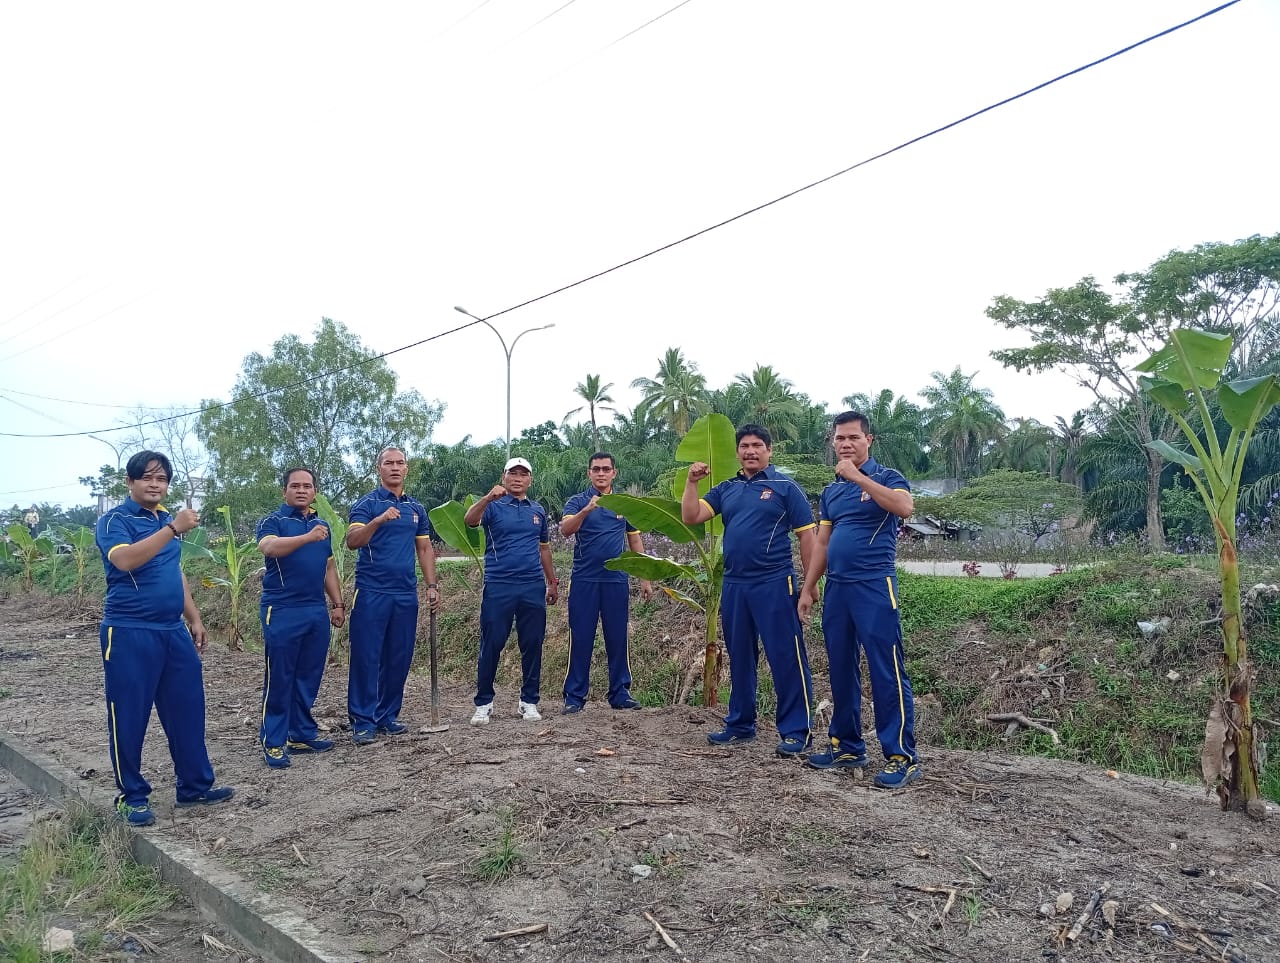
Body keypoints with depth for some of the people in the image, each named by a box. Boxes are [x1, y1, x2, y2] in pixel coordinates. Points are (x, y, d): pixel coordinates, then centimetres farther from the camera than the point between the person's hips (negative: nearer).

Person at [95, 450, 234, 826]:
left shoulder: (167, 520, 14)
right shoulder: (114, 521, -7)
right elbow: (125, 559, -27)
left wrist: (194, 619, 19)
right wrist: (173, 529, -31)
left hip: (173, 631, 7)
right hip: (129, 633, -6)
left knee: (187, 710, 9)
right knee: (129, 717, 3)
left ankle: (195, 785, 21)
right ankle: (132, 796, 16)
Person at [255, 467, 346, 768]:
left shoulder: (322, 525, 16)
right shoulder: (272, 521, -3)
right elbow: (269, 547, -26)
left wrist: (338, 603, 16)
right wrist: (307, 537, -39)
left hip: (317, 611, 6)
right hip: (282, 611, -6)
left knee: (309, 677, 11)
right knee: (279, 678, -1)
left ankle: (302, 733, 21)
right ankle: (273, 741, 7)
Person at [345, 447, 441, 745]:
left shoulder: (416, 508, 14)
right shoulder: (367, 503, -2)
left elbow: (424, 549, 18)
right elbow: (352, 541, -16)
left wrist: (432, 585, 9)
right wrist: (378, 521, -33)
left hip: (406, 594, 5)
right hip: (371, 592, -5)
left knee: (399, 658, 9)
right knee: (366, 656, -2)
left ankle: (388, 716, 20)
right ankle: (363, 721, 6)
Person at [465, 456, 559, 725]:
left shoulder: (538, 510, 15)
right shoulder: (493, 507, 2)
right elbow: (469, 520, -19)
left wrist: (553, 583, 21)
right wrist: (488, 498, -37)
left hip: (533, 587, 4)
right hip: (498, 586, -3)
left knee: (533, 645, 6)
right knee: (491, 645, 0)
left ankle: (529, 701, 17)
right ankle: (483, 703, 12)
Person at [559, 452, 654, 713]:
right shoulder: (578, 502, 1)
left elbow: (635, 541, 14)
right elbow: (565, 530, -18)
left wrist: (646, 579, 9)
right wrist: (587, 510, -35)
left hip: (617, 581, 2)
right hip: (584, 580, -2)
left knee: (617, 639, 7)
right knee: (581, 639, 1)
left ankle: (620, 693, 17)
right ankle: (574, 696, 9)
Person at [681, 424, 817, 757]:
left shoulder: (785, 487, -1)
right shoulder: (726, 489, 12)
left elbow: (806, 535, -3)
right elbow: (690, 517, 4)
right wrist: (692, 482, -7)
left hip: (774, 584, -5)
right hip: (734, 585, 5)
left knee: (786, 659, -2)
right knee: (739, 659, 14)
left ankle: (796, 732, 7)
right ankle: (740, 725, 26)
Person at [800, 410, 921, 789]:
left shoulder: (886, 477, -1)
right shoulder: (831, 491, 16)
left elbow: (904, 507, -24)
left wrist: (859, 477, -23)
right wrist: (808, 589, 13)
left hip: (875, 586, -6)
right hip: (837, 588, 7)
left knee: (887, 672, -6)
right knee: (841, 670, 11)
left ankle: (902, 757, 0)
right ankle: (847, 746, 21)